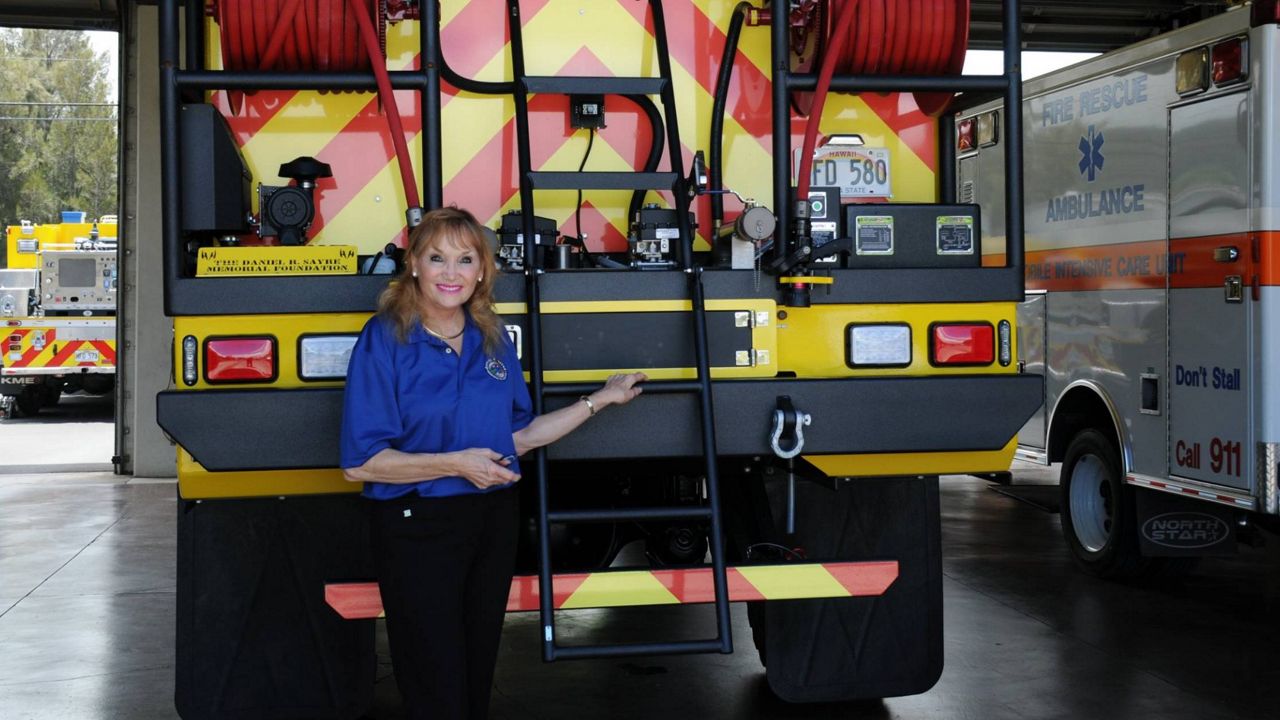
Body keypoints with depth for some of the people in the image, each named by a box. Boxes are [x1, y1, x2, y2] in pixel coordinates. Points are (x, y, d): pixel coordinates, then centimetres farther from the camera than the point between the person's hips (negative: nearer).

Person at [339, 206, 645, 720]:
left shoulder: (493, 339, 6)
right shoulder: (384, 340, -11)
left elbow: (516, 437, 13)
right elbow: (360, 463, -15)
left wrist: (599, 400, 14)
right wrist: (454, 465, -23)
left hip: (493, 522, 6)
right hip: (417, 528, -5)